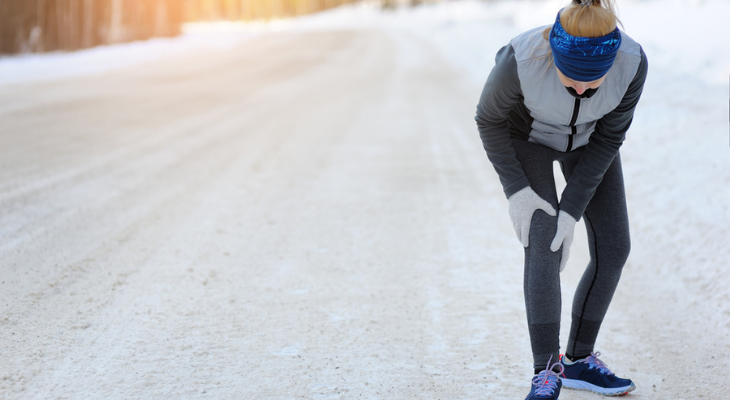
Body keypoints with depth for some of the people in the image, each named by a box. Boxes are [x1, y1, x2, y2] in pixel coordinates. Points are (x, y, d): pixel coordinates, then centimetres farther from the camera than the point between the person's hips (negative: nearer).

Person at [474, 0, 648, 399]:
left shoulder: (632, 63, -33)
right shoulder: (521, 58, -39)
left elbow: (609, 137, -20)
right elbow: (489, 118, -19)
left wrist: (572, 209, -23)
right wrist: (516, 190, -24)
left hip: (588, 138, 3)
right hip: (525, 137, -3)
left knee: (612, 248, -1)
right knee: (543, 246, -18)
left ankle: (578, 359, 15)